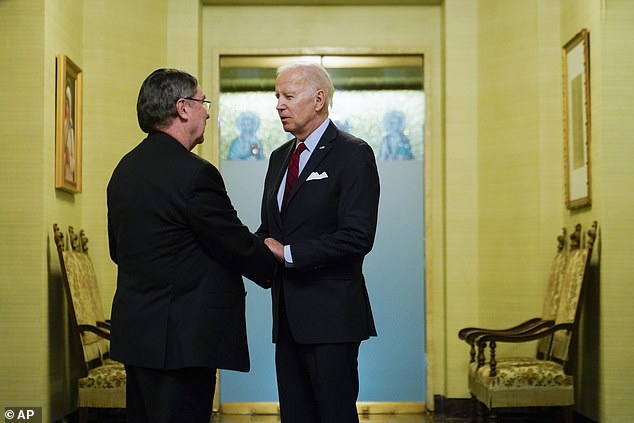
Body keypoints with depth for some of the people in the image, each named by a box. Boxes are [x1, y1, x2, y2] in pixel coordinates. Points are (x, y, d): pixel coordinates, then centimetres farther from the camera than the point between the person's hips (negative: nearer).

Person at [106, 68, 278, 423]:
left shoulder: (125, 168, 9)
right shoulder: (194, 173, -18)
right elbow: (236, 244, -12)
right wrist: (273, 263, 7)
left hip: (134, 331, 9)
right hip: (183, 336, -9)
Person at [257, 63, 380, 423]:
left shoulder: (353, 154, -8)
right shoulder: (280, 157, 16)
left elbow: (358, 236, -18)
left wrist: (288, 253, -16)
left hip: (331, 315, -7)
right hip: (288, 316, 7)